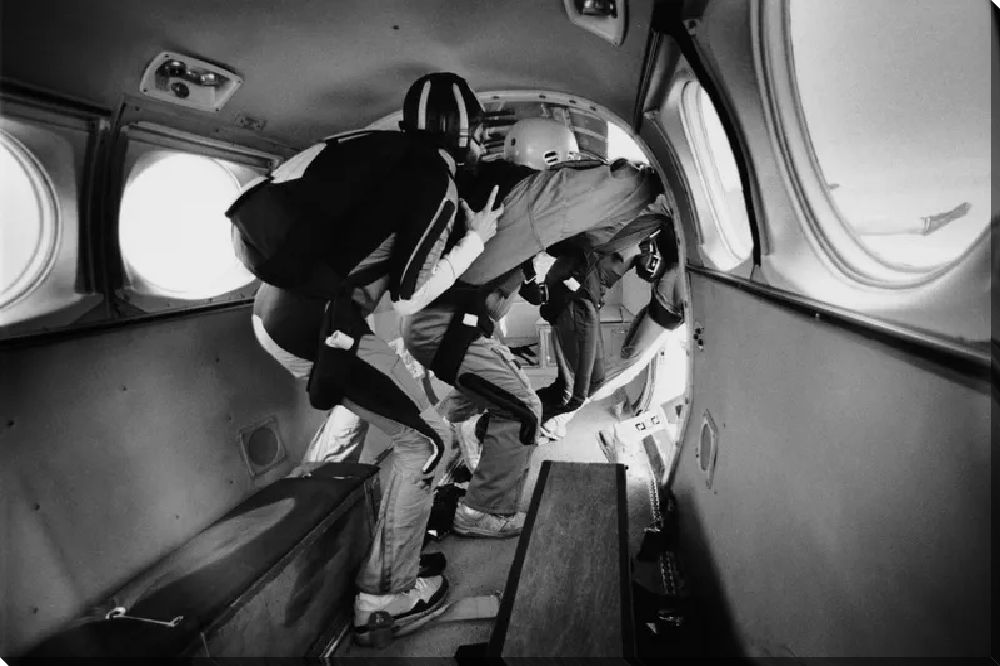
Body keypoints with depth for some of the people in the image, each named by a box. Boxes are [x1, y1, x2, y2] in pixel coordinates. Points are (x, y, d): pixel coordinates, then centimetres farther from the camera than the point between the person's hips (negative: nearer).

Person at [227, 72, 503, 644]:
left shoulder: (376, 146, 10)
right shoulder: (439, 186, -11)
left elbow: (277, 183, 13)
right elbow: (408, 298, -11)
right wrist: (475, 239, -1)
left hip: (271, 310, 9)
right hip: (317, 335, -8)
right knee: (428, 439, 6)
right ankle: (388, 596, 16)